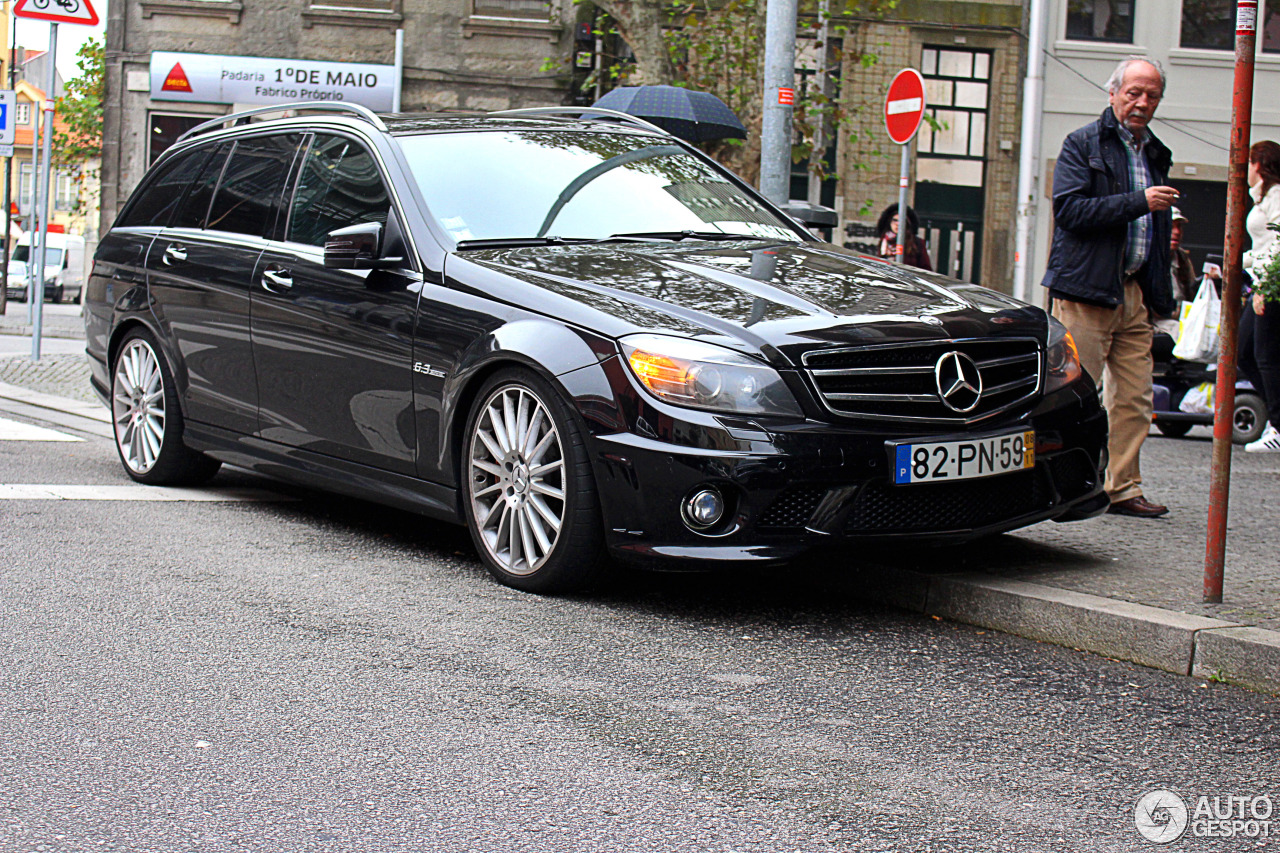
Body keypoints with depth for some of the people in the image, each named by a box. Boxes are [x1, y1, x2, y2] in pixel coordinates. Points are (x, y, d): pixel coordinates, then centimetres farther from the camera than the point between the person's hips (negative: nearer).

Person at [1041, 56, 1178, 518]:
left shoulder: (1156, 153, 20)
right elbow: (1070, 209, -15)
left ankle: (1123, 488, 10)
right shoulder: (1083, 144, -2)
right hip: (1087, 289, -6)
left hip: (1135, 291, 7)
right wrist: (1139, 202, -19)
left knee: (1135, 400, 4)